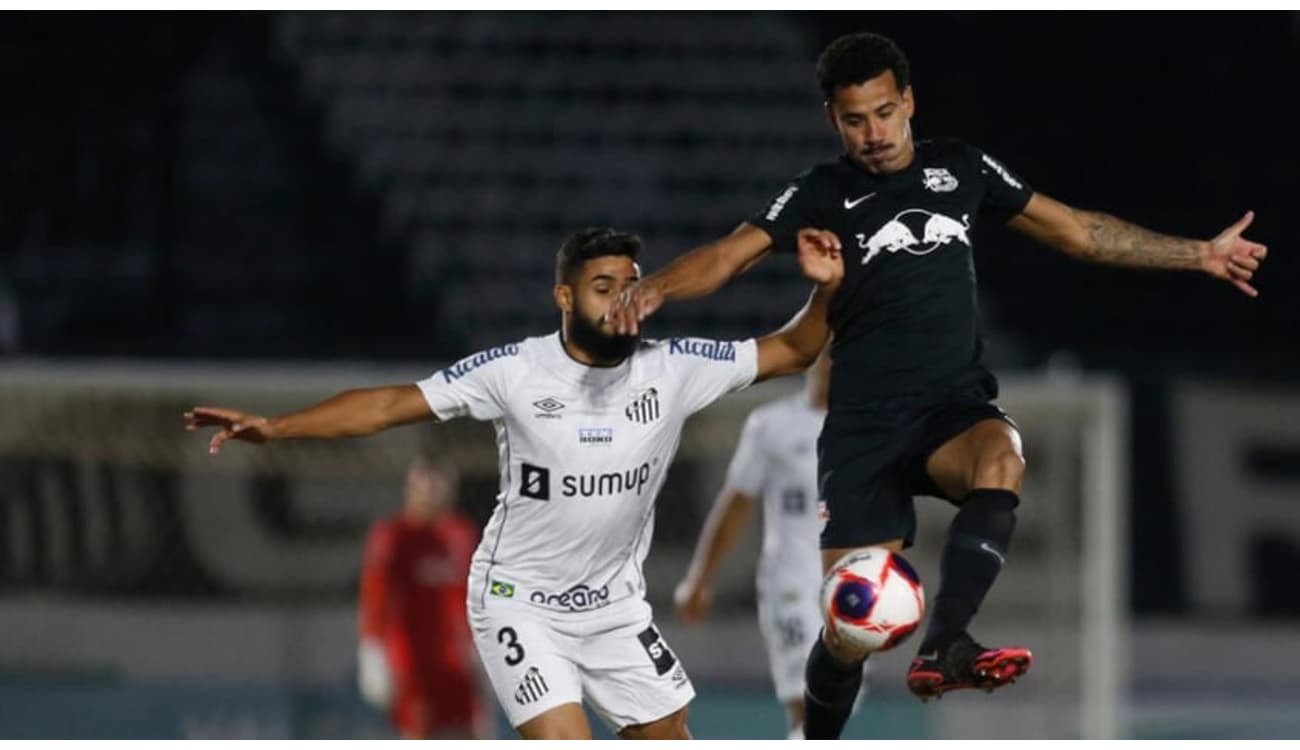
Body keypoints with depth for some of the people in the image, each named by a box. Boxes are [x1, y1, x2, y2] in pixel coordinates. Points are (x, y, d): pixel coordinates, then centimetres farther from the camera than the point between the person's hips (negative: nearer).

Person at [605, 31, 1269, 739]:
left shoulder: (961, 169, 11)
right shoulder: (823, 192, 3)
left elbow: (1076, 229, 19)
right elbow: (730, 253, -9)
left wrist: (1200, 254, 19)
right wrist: (653, 288, -30)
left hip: (955, 409, 1)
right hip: (864, 423, -1)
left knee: (1001, 458, -36)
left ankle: (944, 647, -46)